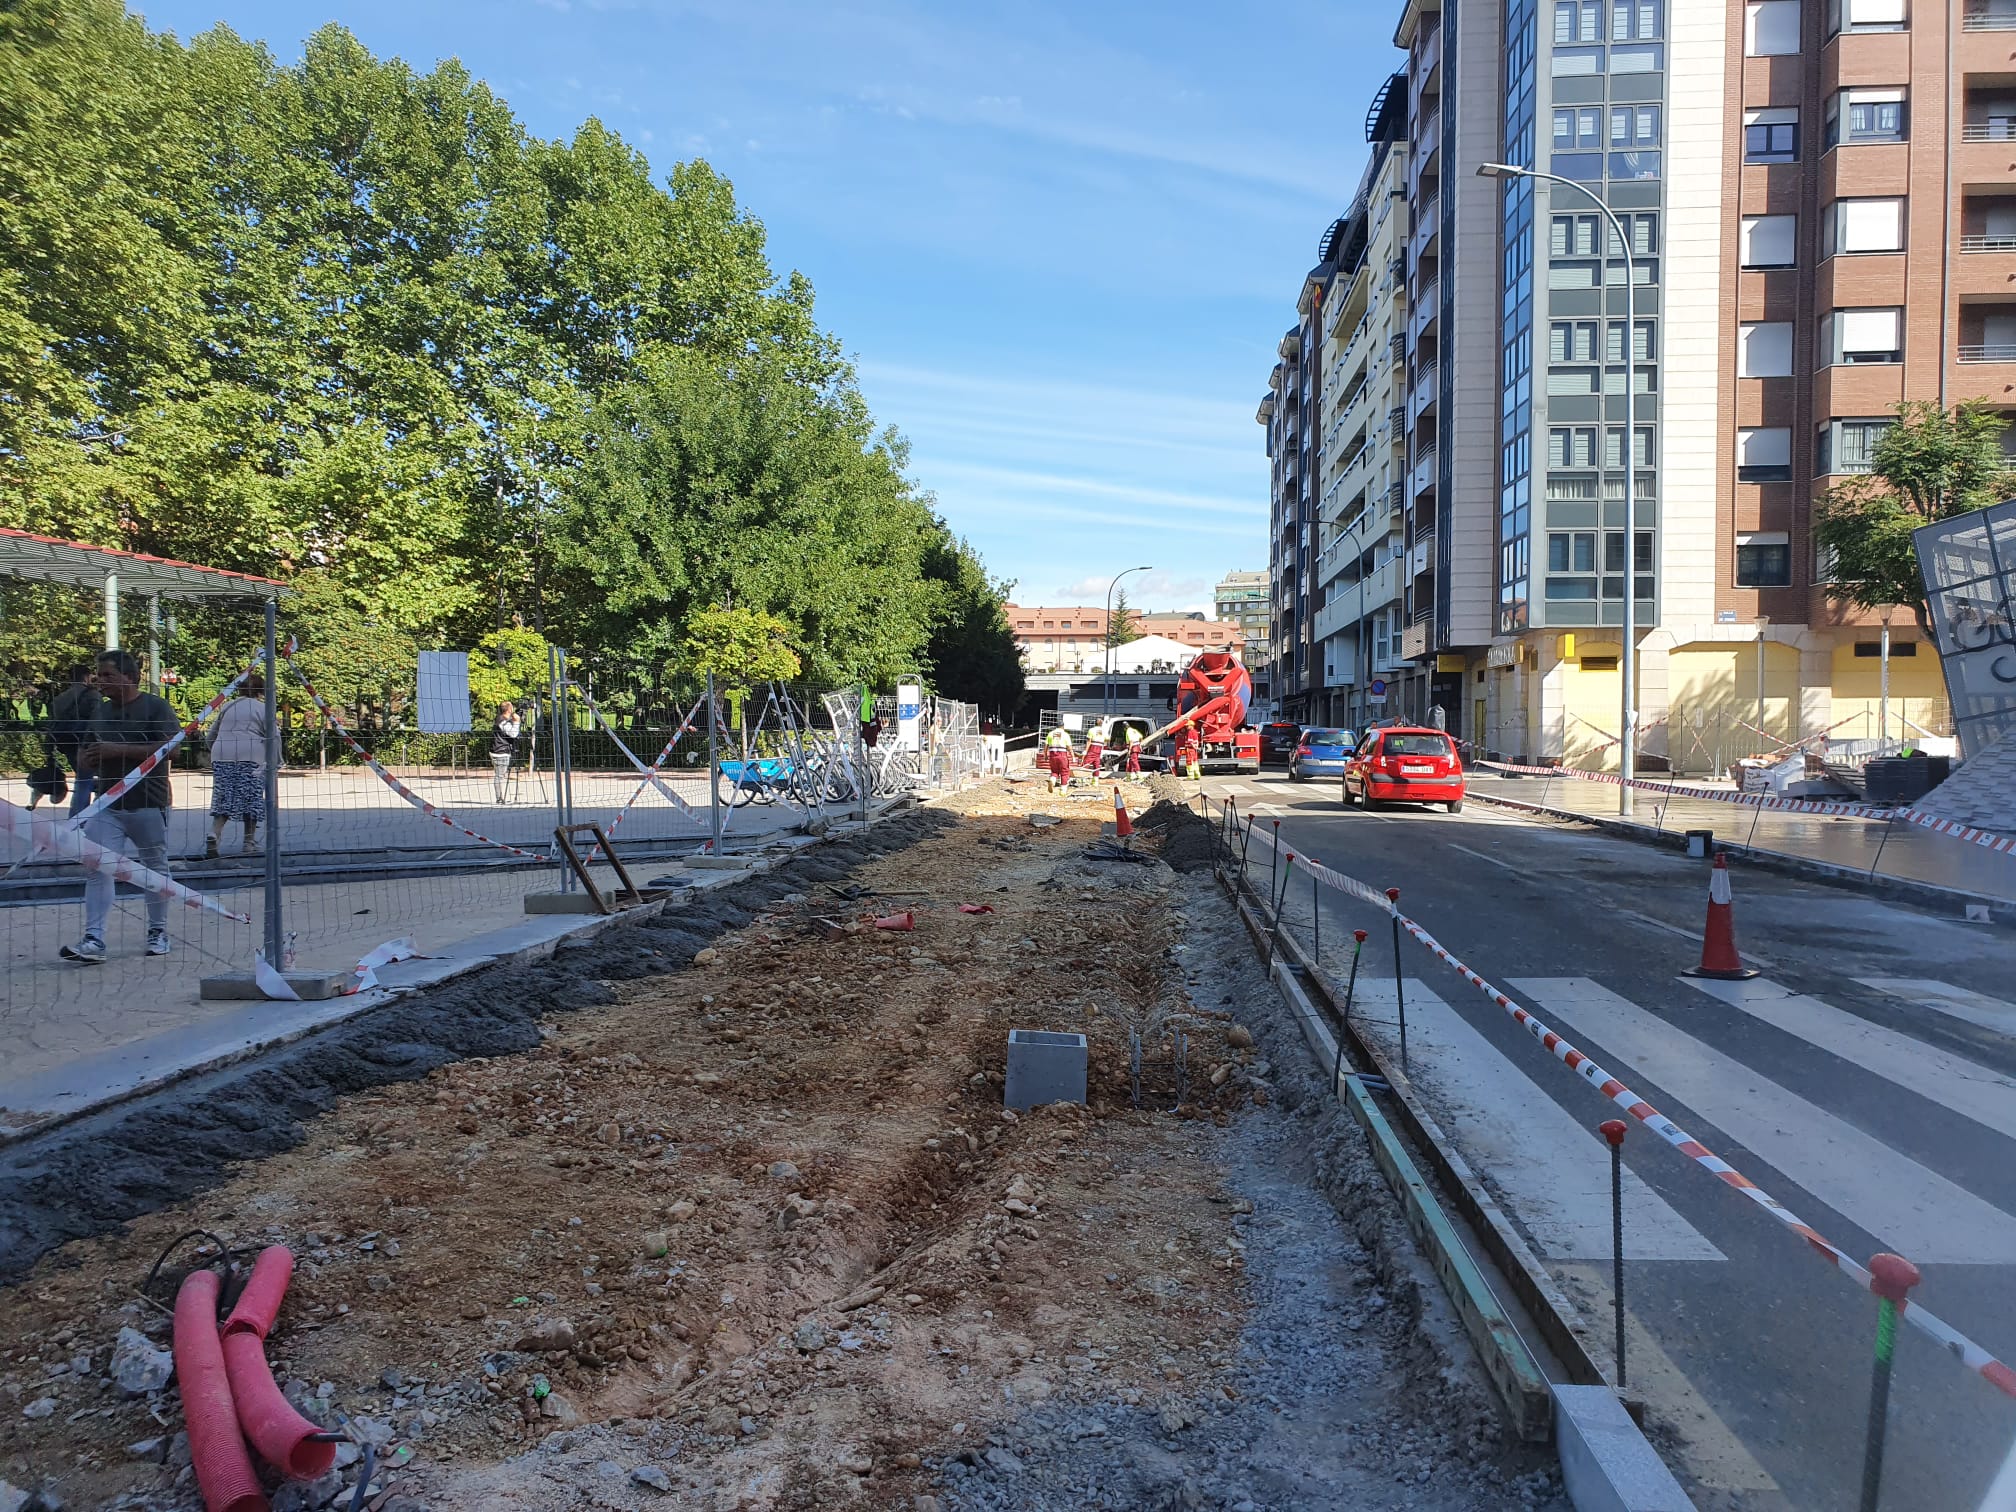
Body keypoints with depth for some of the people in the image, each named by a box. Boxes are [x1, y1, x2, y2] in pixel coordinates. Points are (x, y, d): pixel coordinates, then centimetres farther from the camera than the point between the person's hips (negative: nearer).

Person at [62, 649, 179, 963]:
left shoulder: (155, 707, -5)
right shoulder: (101, 712, 14)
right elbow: (84, 754, 26)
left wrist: (119, 750, -20)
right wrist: (87, 762, 0)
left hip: (148, 804, -5)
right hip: (108, 804, 5)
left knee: (155, 868, 7)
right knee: (97, 869, -6)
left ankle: (158, 932, 21)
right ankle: (94, 940, -7)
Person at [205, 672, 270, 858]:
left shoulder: (227, 707, 20)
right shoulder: (263, 709, 6)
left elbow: (211, 736, 26)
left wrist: (215, 753, 41)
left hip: (221, 757, 4)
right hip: (251, 759, -4)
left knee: (223, 799, 6)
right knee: (251, 800, 2)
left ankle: (214, 833, -16)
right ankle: (248, 842, 2)